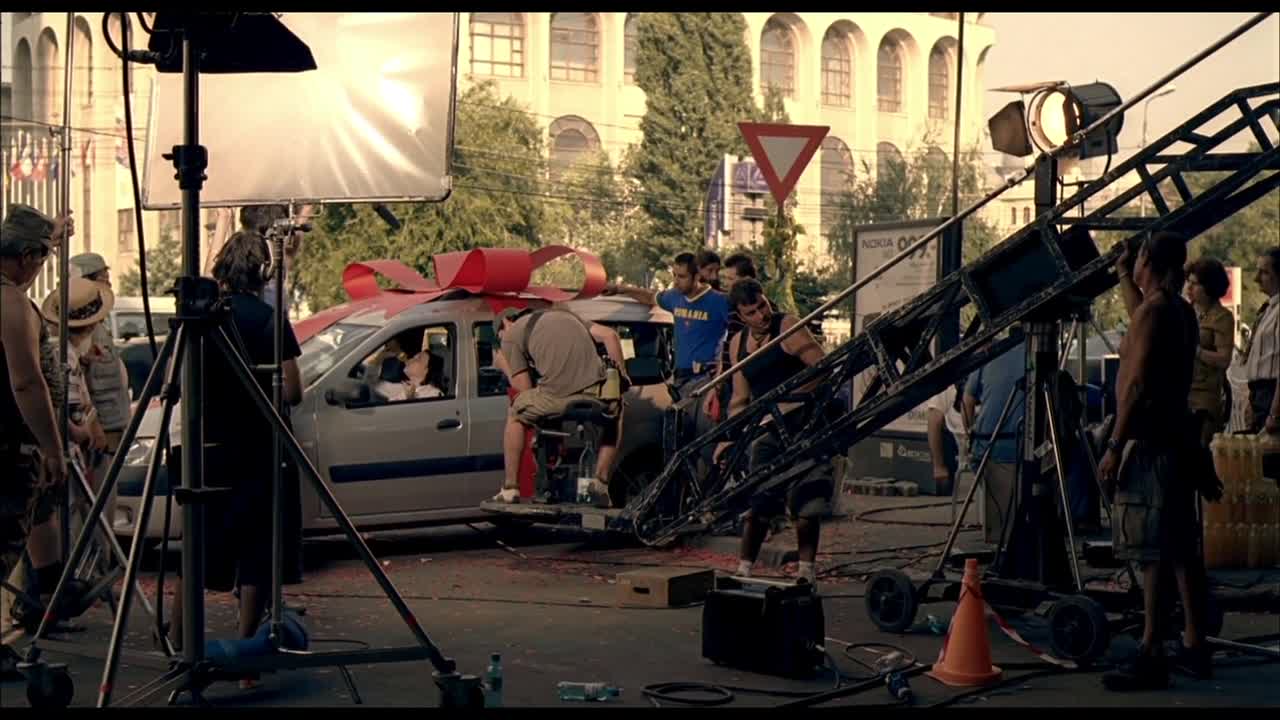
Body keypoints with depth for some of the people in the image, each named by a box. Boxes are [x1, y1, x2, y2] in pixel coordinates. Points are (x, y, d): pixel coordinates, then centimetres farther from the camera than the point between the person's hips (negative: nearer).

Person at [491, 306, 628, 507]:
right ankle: (601, 480, 28)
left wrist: (506, 368, 28)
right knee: (615, 410, 38)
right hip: (596, 394, 4)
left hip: (556, 396, -3)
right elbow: (609, 335, 20)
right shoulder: (564, 315, 32)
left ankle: (510, 488, 28)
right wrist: (621, 376, 26)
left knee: (515, 416, 28)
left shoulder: (511, 336, 15)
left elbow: (525, 387, 8)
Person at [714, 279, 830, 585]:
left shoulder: (788, 327, -9)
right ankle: (744, 569, 11)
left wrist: (787, 400, -22)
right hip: (768, 430, 6)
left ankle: (806, 571, 4)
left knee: (805, 503, -6)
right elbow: (740, 399, 19)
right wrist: (728, 437, 10)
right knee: (756, 502, 3)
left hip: (803, 424, -6)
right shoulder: (738, 343, 11)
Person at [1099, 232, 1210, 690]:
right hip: (1176, 439, 10)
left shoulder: (1153, 309, -14)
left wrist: (1115, 446, -18)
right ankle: (1195, 647, 20)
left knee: (1151, 553, -10)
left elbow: (1138, 383, -20)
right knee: (1181, 548, 13)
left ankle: (1151, 656, -10)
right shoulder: (1182, 311, 14)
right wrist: (1123, 277, 47)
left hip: (1149, 442, -10)